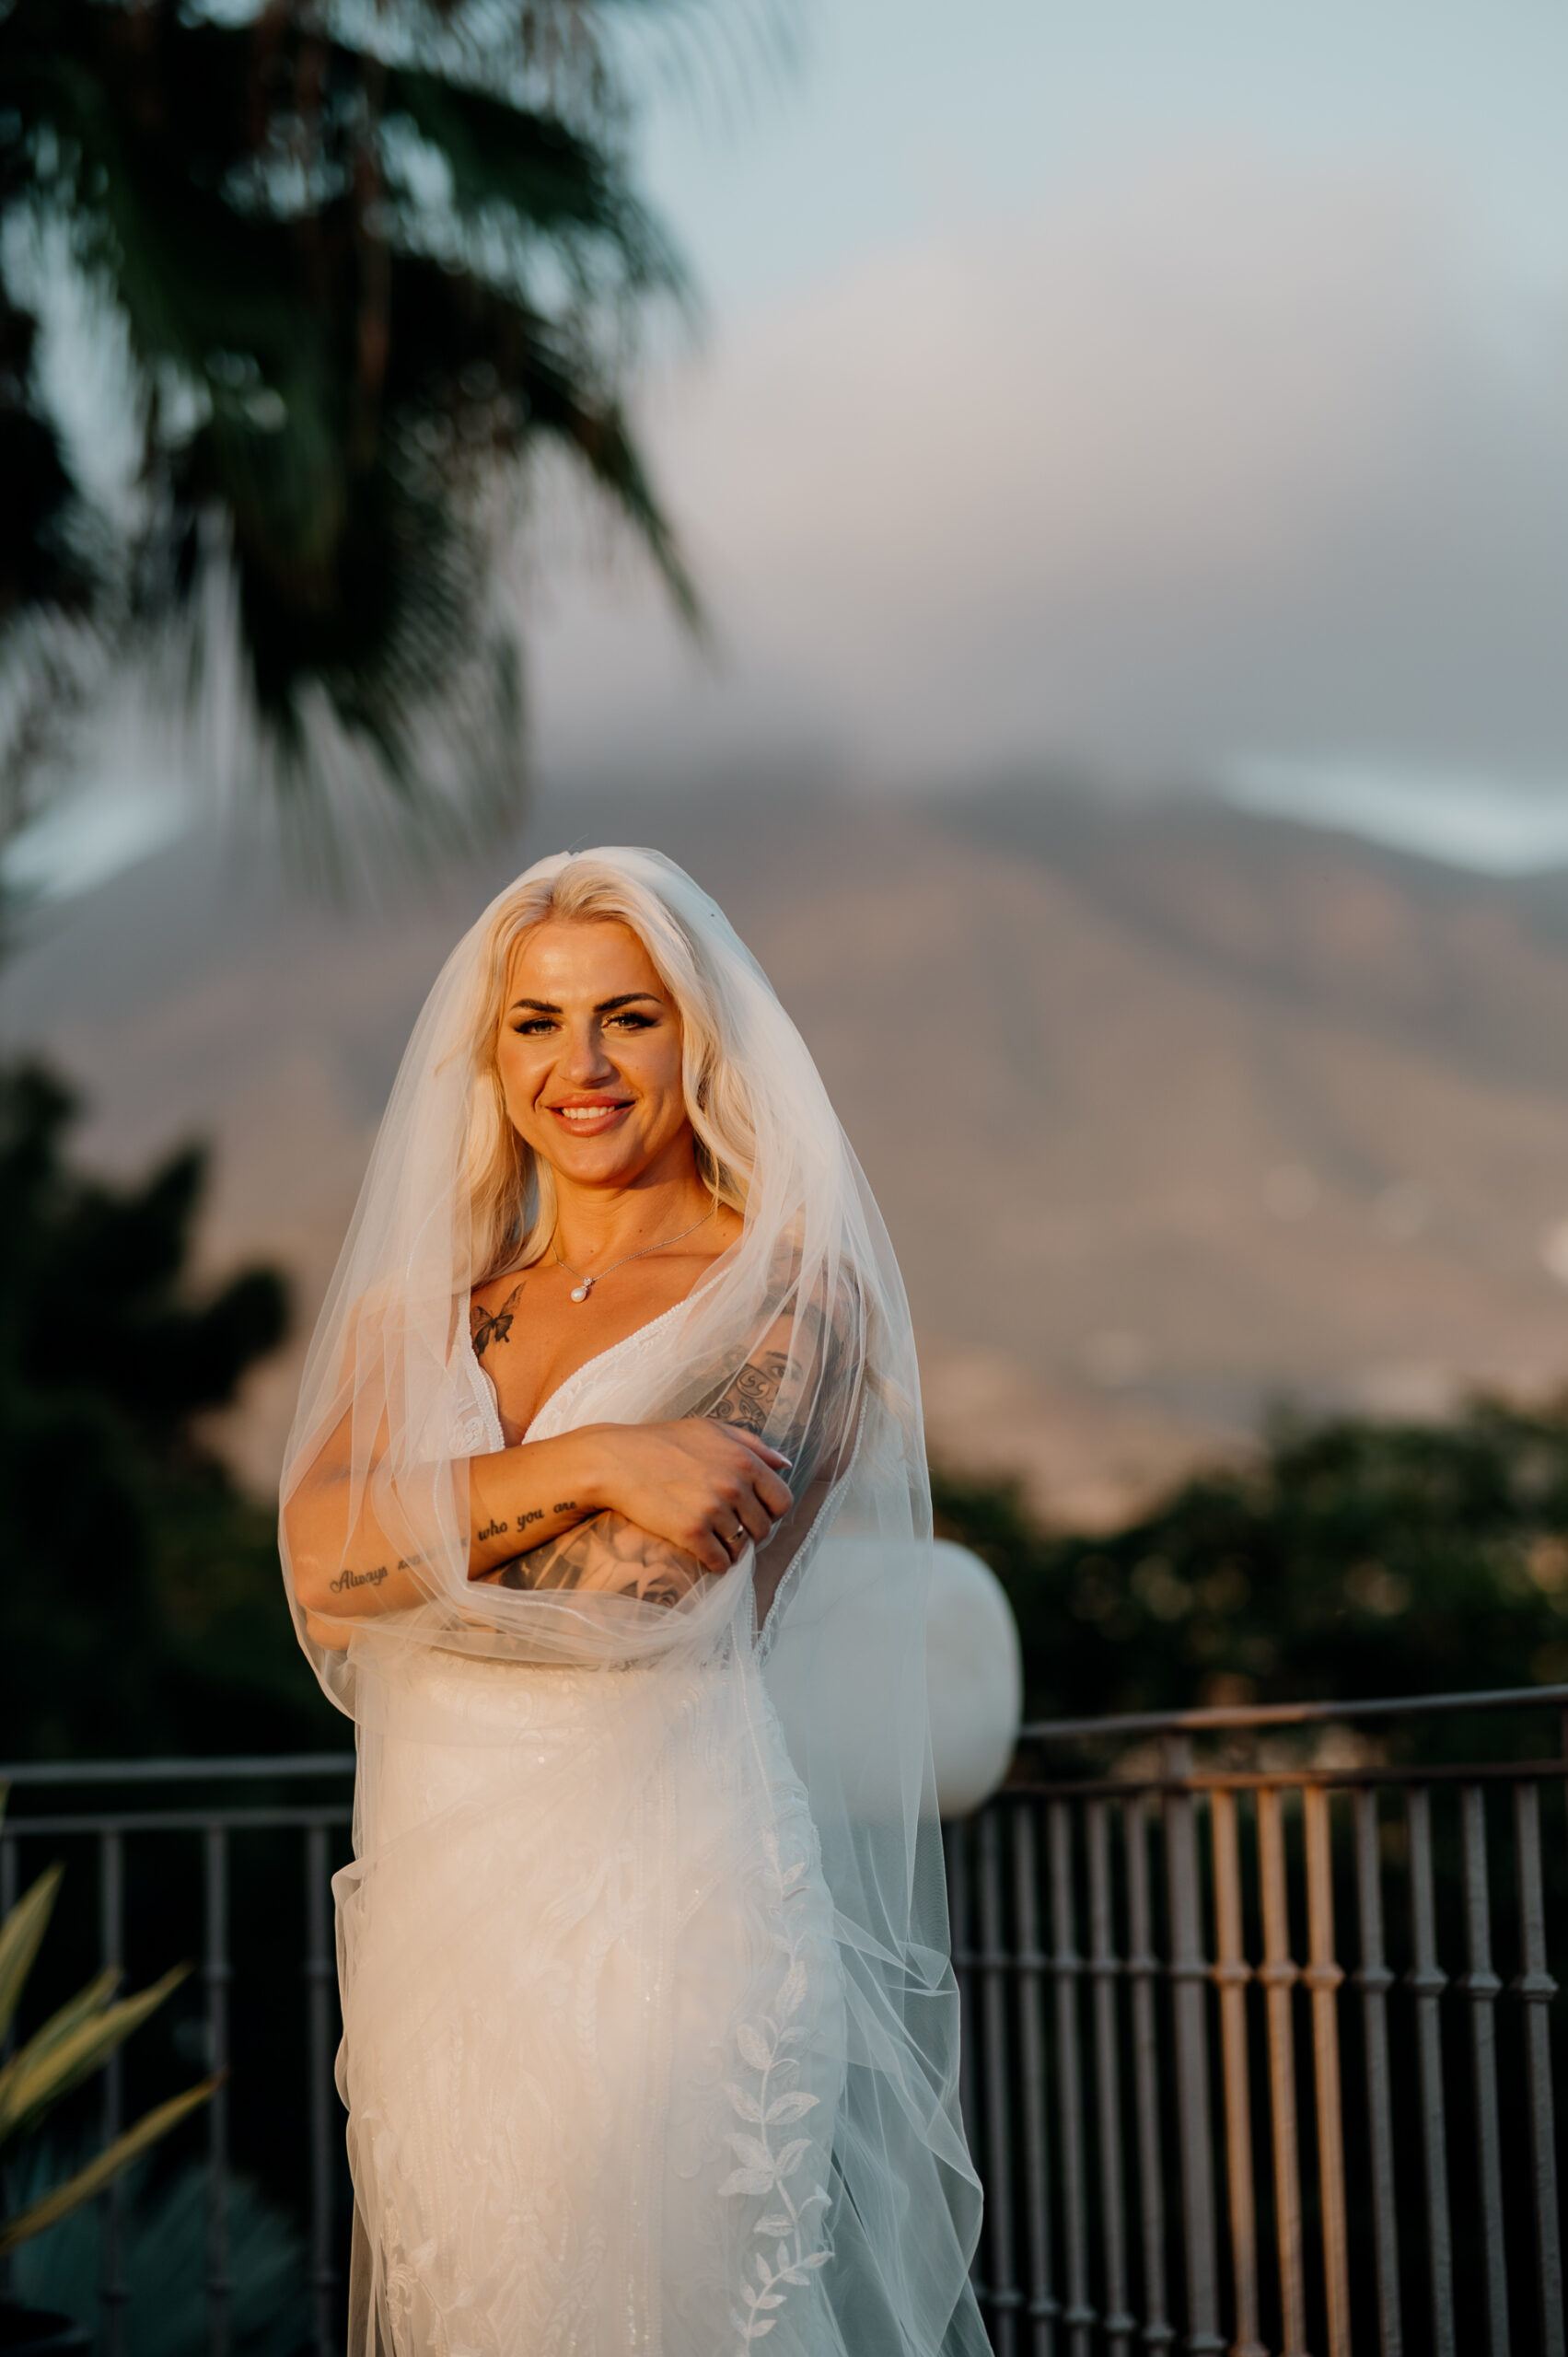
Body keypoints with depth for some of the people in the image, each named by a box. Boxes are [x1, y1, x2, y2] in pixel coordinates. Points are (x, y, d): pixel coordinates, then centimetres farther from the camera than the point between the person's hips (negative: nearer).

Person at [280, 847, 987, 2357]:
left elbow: (647, 1592, -14)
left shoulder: (791, 1293, -4)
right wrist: (583, 1463, -17)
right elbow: (318, 1551, -6)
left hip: (672, 1902, -5)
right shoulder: (424, 1308, 11)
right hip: (436, 1913, 5)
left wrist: (402, 1547, -1)